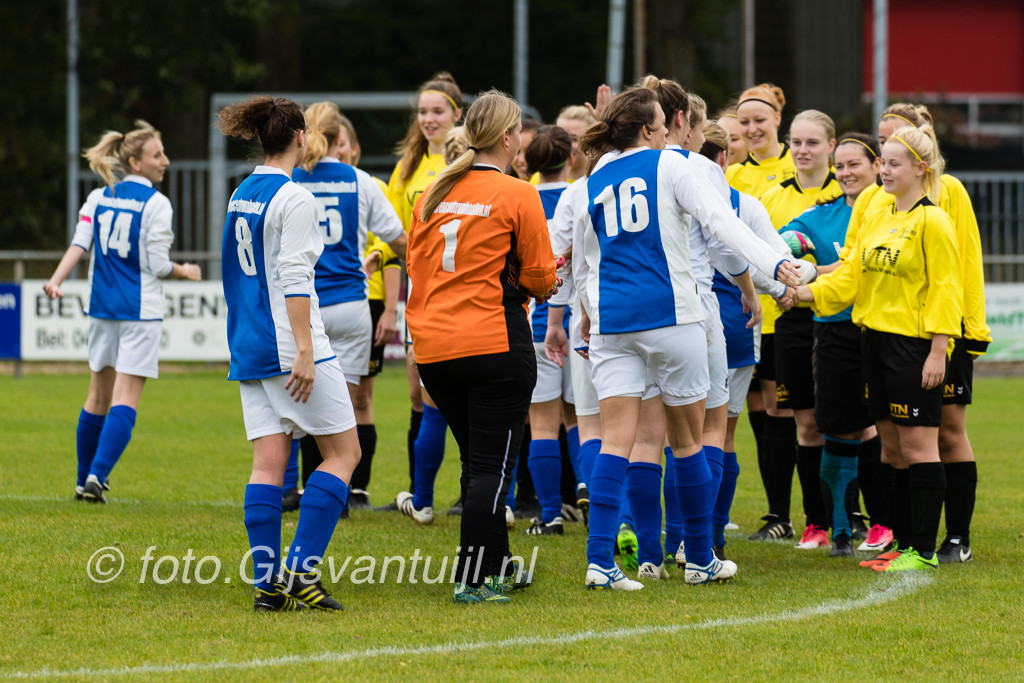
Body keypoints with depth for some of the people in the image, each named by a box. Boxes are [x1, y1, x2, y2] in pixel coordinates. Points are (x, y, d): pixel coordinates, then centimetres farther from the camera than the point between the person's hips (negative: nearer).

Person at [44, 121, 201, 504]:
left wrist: (56, 281, -10)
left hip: (102, 307, 6)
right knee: (126, 400, -7)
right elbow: (157, 265, -10)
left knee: (99, 396, 16)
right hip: (140, 310, -6)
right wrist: (185, 272, 8)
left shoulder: (99, 198, 8)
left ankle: (84, 480, 23)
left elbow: (79, 244, -3)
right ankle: (96, 475, -20)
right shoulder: (155, 203, -9)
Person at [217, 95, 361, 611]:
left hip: (248, 347, 8)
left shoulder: (242, 195, 13)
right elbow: (293, 279, -18)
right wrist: (305, 351, -21)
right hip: (290, 343, -8)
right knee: (343, 452, 1)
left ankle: (267, 582, -2)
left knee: (268, 461, 5)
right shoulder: (293, 198, -12)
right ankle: (302, 568, -9)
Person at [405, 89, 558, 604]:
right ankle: (472, 579, -6)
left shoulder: (433, 194, 9)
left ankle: (496, 566, 27)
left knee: (476, 461, 19)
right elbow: (540, 277, -5)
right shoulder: (517, 195, -7)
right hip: (495, 344, -6)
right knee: (491, 466, -1)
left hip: (433, 347, 6)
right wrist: (531, 287, 16)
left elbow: (415, 268, 15)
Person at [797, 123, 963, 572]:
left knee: (917, 445, -5)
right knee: (892, 447, 10)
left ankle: (923, 550, -3)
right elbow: (850, 278, 15)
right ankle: (905, 543, 16)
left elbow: (945, 289, -11)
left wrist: (938, 351, -16)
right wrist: (804, 292, -1)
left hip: (914, 345, -8)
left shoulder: (932, 221, -9)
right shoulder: (875, 219, 14)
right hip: (876, 340, 8)